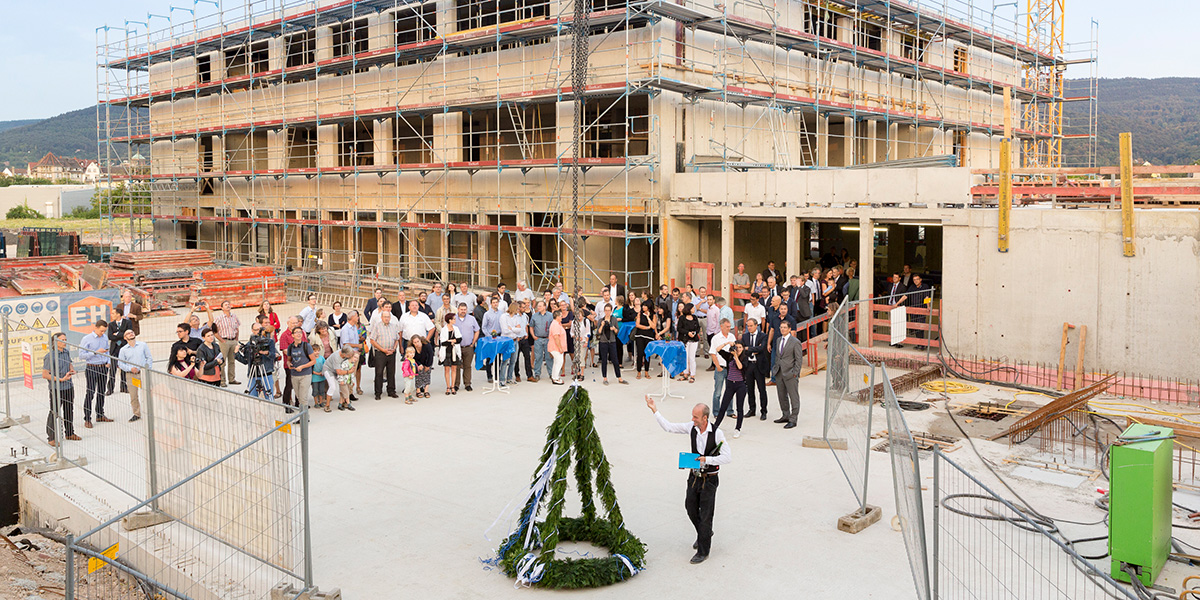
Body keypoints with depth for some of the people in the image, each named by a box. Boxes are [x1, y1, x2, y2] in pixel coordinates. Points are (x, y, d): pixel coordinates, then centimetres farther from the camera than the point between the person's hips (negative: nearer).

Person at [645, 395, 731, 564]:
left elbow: (728, 457, -16)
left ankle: (703, 551, 17)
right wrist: (654, 409, -7)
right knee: (691, 509, 16)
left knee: (705, 516, 2)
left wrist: (708, 459, -24)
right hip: (694, 476, 5)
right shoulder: (691, 428, -6)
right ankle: (704, 534, 45)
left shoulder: (717, 432, -19)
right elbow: (668, 427, -1)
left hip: (709, 479, -5)